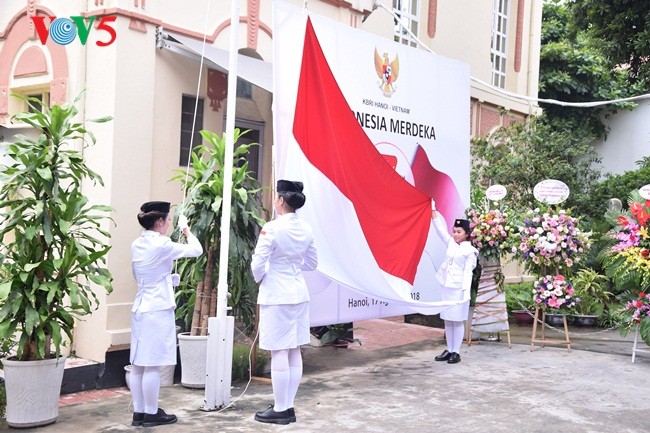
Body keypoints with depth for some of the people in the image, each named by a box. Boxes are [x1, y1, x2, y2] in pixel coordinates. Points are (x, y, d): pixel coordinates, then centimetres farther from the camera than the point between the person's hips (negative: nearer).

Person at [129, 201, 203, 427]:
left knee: (138, 364, 9)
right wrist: (186, 228, 9)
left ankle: (139, 412, 16)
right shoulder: (161, 244, -14)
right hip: (158, 310, -8)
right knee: (152, 365, -2)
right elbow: (197, 250, -7)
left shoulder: (136, 245, 9)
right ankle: (151, 414, 4)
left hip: (140, 308, 8)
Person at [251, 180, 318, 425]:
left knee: (279, 353, -1)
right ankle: (288, 407, 20)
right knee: (294, 352, 11)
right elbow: (311, 263, 15)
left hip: (276, 295, -7)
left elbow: (258, 264, -14)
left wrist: (259, 279, 5)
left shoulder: (272, 228, -16)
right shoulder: (306, 229, 5)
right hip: (299, 293, 7)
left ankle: (280, 410, 6)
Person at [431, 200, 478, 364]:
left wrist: (466, 292, -17)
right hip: (446, 287, 6)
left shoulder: (470, 251, -5)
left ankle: (456, 352, 5)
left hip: (458, 289, -6)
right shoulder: (451, 243, 9)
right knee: (447, 320, 10)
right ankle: (449, 350, 18)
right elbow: (440, 227, 8)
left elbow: (467, 272, -10)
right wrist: (432, 209, 3)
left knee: (458, 321, 0)